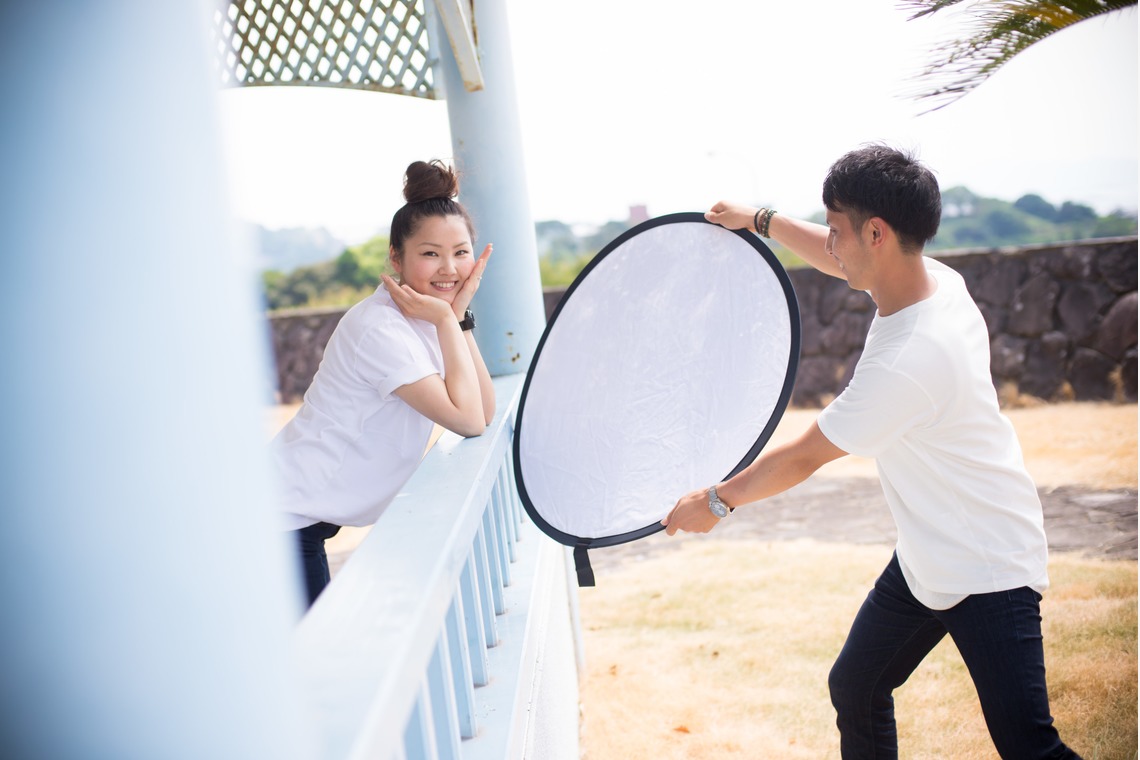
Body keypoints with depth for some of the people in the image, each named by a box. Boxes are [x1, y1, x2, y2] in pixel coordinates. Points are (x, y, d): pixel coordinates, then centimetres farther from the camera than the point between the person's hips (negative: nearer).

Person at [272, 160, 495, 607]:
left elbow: (485, 413, -3)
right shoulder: (381, 328, -22)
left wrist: (460, 314, -8)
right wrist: (447, 320, -19)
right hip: (284, 518, -9)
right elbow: (468, 421, -24)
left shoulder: (427, 317, 5)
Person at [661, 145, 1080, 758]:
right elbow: (840, 263, 17)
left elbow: (801, 459, -21)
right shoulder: (934, 277, -7)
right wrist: (761, 221, 21)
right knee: (854, 690, 15)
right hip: (924, 558, 9)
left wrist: (715, 501, -7)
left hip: (988, 571, -9)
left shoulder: (907, 364, -33)